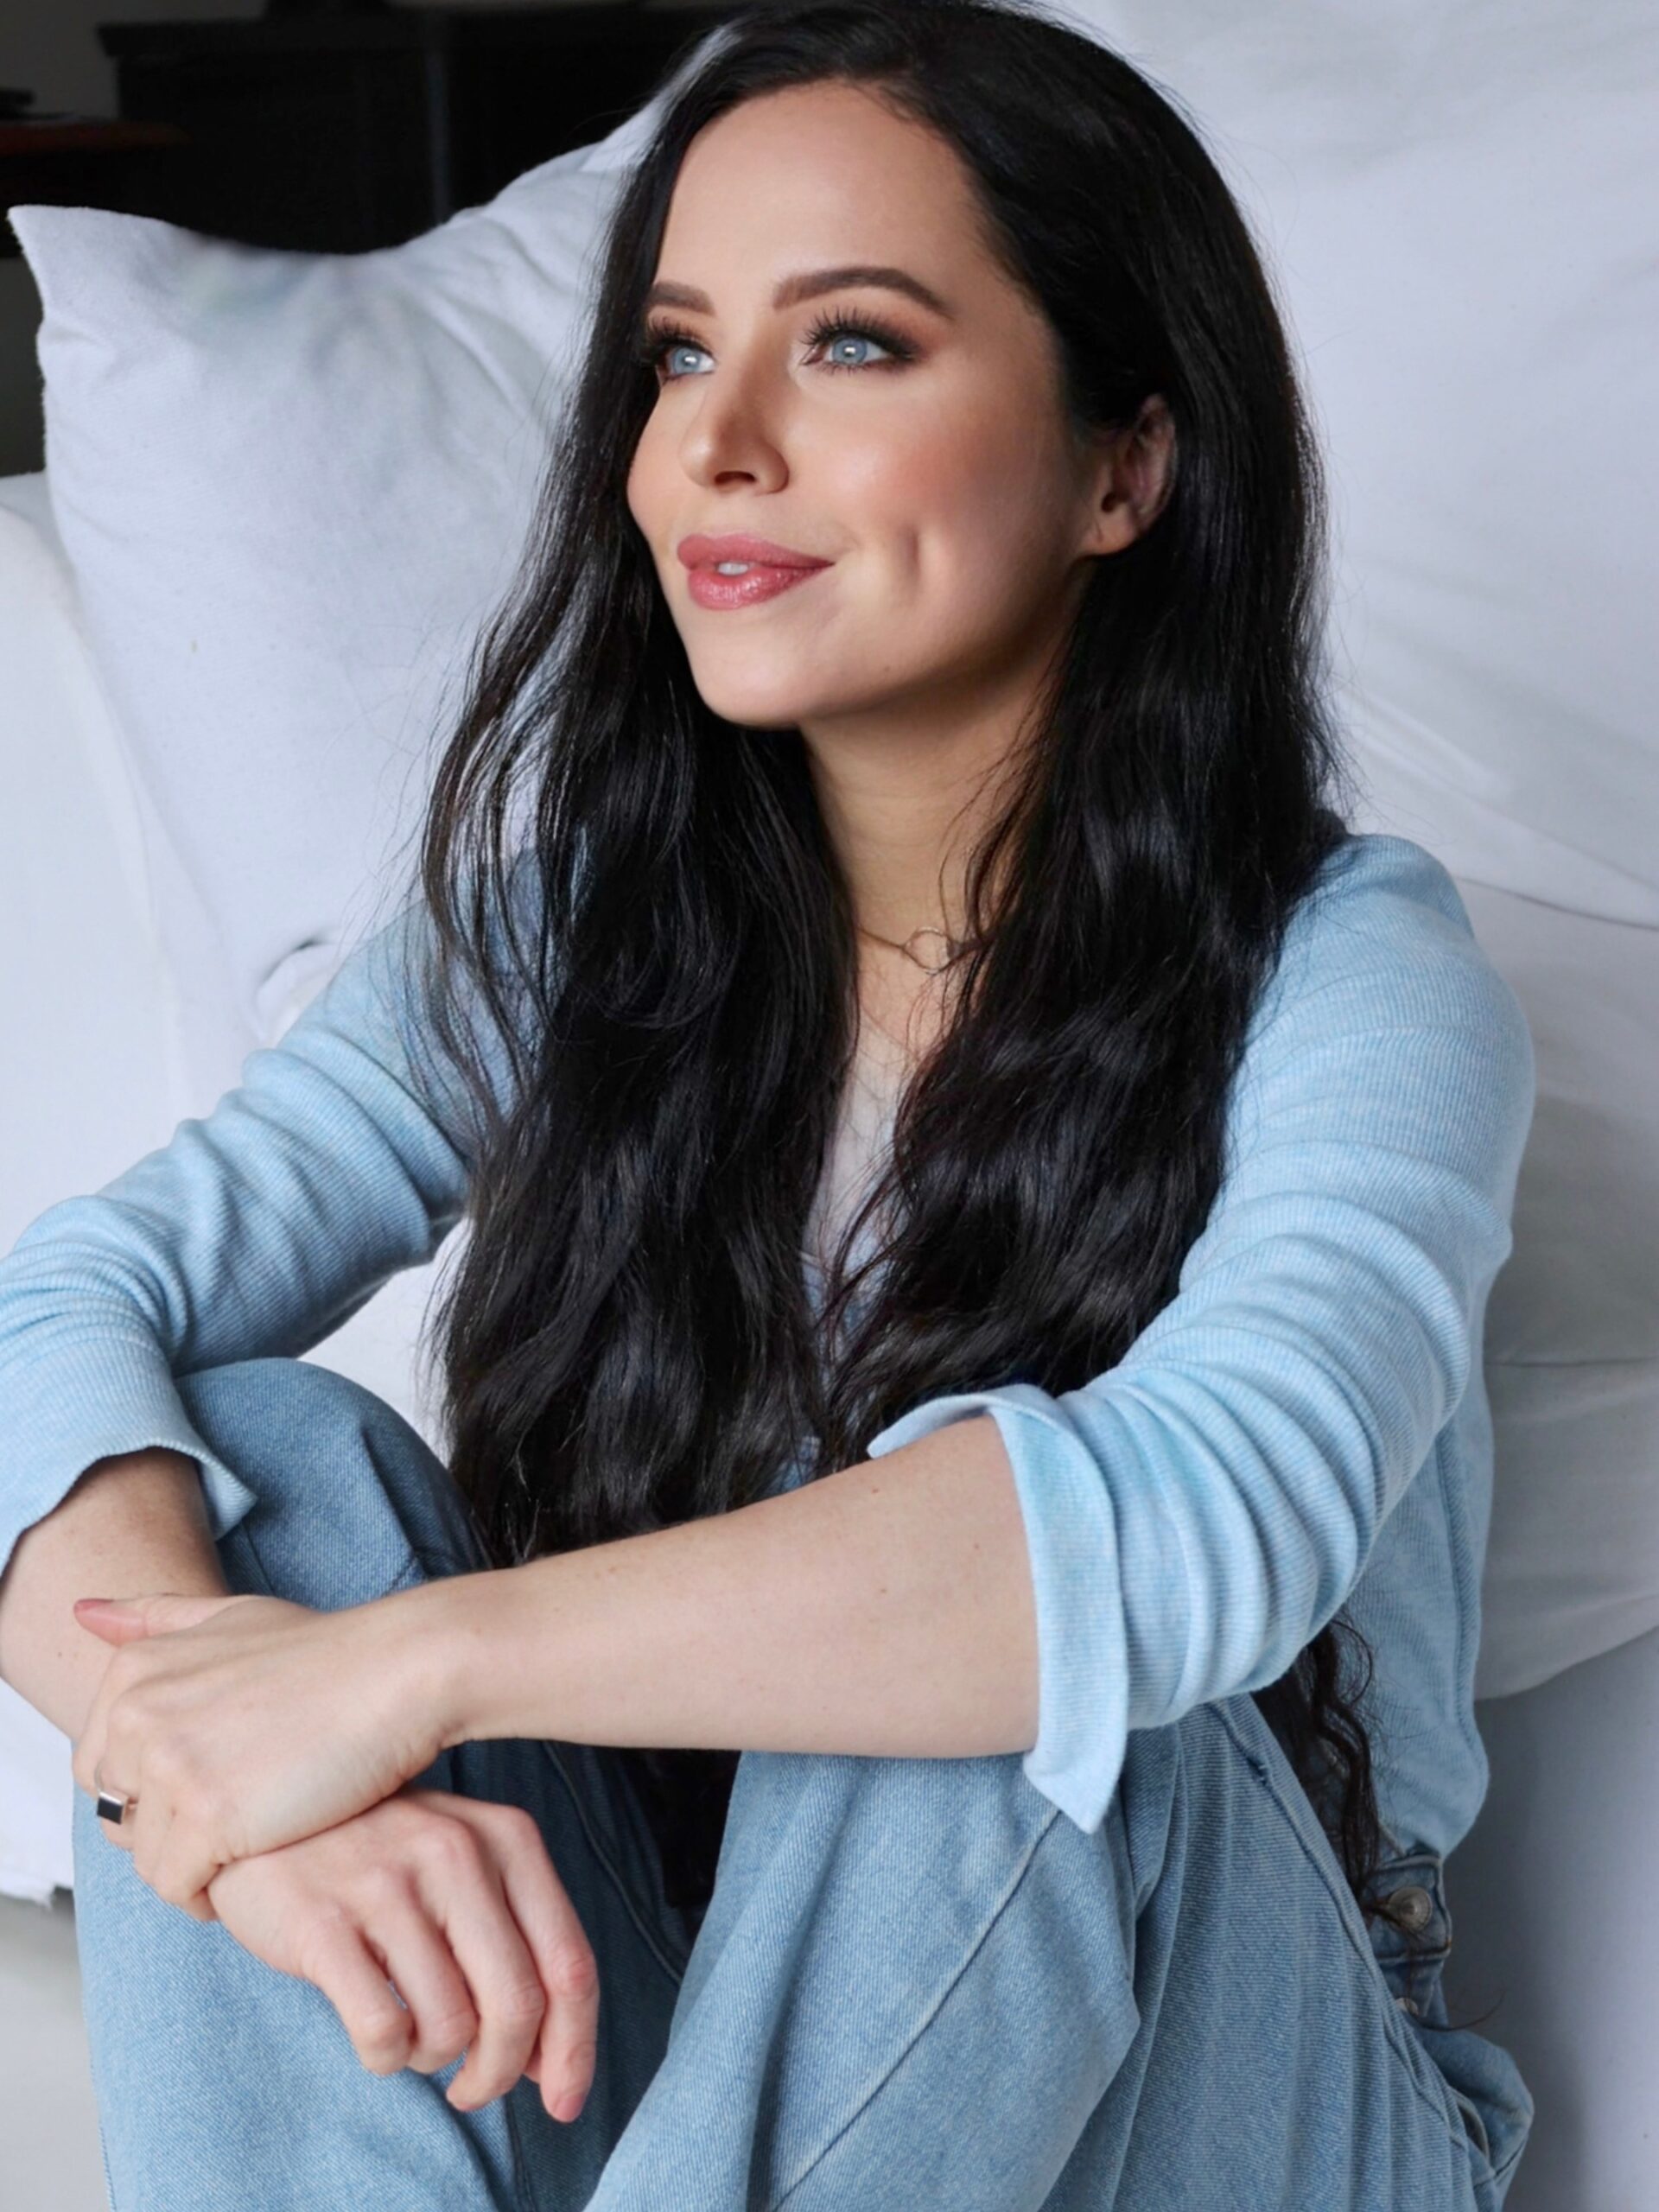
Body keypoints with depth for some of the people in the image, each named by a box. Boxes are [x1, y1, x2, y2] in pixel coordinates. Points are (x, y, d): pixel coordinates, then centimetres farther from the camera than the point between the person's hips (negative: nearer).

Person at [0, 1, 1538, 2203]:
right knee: (257, 1455, -20)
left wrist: (409, 1665, -36)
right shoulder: (572, 914, -2)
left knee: (1001, 1684, -35)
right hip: (618, 2024, 4)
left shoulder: (1350, 977, -15)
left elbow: (1213, 1505, -36)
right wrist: (243, 1792, -35)